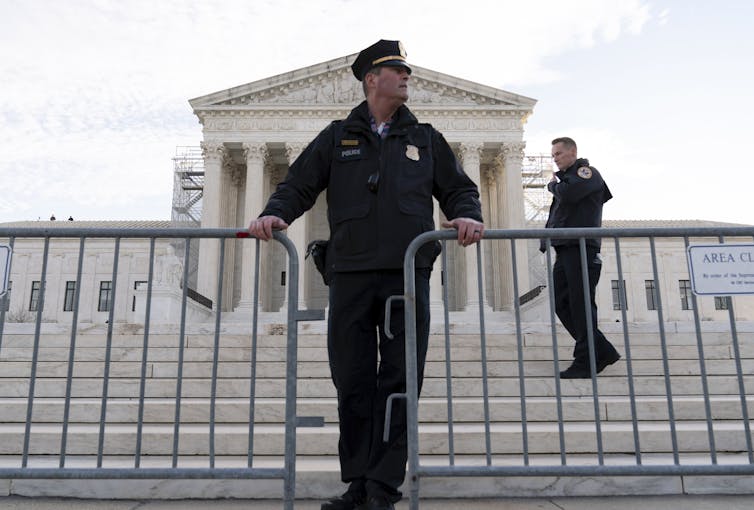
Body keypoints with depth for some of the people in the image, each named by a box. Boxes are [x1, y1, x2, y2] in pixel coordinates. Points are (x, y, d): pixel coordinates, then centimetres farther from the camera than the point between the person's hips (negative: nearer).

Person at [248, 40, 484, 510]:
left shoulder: (426, 139, 19)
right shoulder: (338, 137, 16)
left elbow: (459, 189, 18)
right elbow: (299, 185, 12)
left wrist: (467, 216, -4)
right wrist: (275, 214, -8)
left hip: (408, 276, 0)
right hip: (350, 276, 0)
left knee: (398, 383, -2)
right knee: (352, 383, 3)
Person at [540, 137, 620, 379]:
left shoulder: (587, 172, 1)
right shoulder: (564, 179, 26)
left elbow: (567, 194, -19)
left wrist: (553, 185, 2)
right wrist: (544, 243, 10)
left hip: (582, 249, -9)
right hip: (564, 250, 9)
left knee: (581, 306, -8)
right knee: (562, 304, 5)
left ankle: (584, 363, -2)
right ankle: (603, 352, 14)